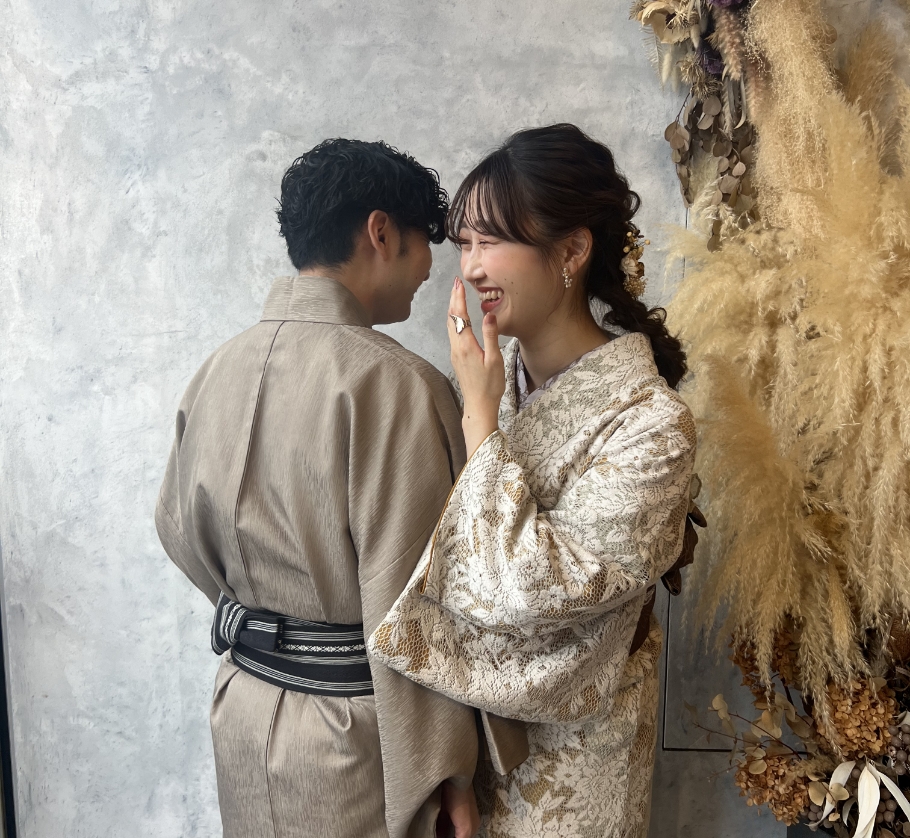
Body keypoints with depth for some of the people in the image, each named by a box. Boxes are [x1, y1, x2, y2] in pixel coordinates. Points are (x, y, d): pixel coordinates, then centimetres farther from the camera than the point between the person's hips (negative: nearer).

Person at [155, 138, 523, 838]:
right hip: (353, 735, -6)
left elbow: (179, 529, 10)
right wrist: (440, 770, -12)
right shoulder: (392, 383, -24)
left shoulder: (219, 369, -2)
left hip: (244, 709, 7)